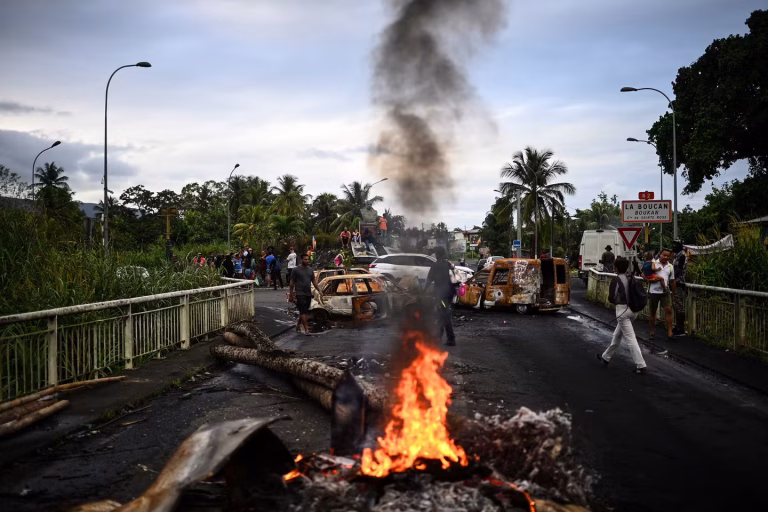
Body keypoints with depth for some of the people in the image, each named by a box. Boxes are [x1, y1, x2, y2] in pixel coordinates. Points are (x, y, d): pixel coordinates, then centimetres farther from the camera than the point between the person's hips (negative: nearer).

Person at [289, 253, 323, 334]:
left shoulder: (310, 270, 13)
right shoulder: (296, 270, -3)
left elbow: (314, 281, 15)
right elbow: (292, 283, -2)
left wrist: (319, 291, 3)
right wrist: (291, 295, -5)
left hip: (308, 294, 6)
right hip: (300, 294, -6)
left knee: (304, 311, 13)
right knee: (303, 312, -11)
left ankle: (298, 325, 31)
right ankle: (306, 329, -15)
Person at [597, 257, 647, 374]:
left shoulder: (616, 280, -12)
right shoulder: (631, 278, 7)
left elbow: (611, 298, -13)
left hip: (622, 310, -8)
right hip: (633, 309, 8)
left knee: (630, 338, -7)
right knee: (617, 335, 21)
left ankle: (640, 365, -11)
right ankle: (606, 357, 36)